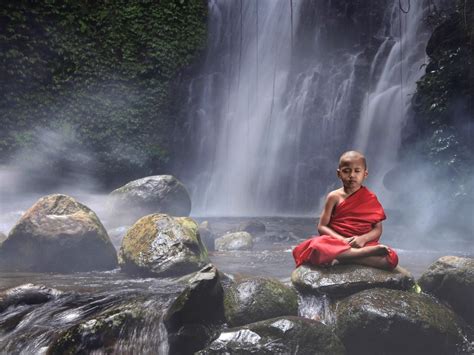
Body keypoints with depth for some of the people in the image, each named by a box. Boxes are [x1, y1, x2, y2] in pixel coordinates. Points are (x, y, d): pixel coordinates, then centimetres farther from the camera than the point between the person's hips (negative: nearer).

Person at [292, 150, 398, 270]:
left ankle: (343, 258, -31)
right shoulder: (334, 197, 3)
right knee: (317, 245, -36)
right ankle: (368, 252, -35)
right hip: (337, 242, -1)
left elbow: (377, 229, 4)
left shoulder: (370, 198, 6)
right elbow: (322, 227, 0)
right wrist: (342, 240, -16)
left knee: (391, 258, -27)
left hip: (362, 243, 1)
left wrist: (363, 239, -17)